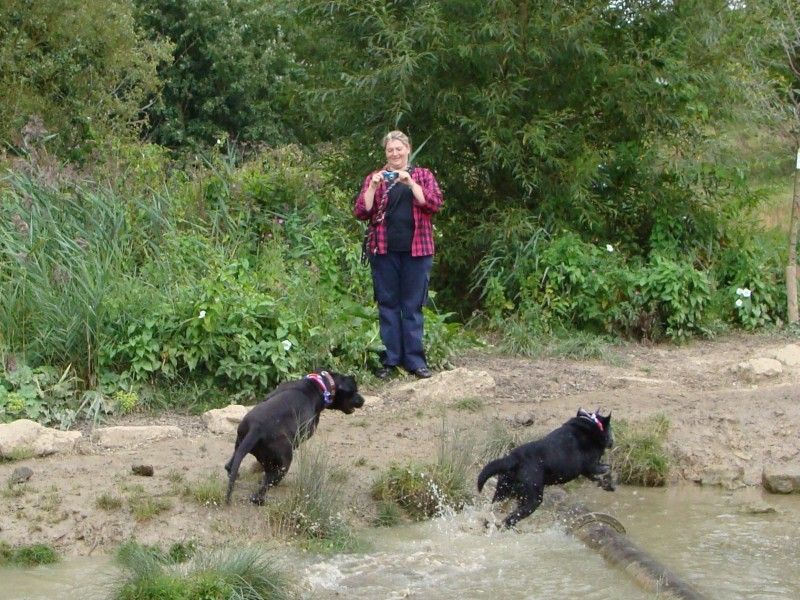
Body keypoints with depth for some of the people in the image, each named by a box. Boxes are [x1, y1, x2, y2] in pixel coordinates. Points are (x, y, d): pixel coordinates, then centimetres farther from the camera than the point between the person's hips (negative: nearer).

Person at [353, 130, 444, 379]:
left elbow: (434, 203, -7)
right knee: (387, 303, 3)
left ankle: (415, 359, 4)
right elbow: (360, 212, 2)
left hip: (416, 249, -1)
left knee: (413, 305, 1)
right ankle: (389, 360, 7)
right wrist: (373, 187, -12)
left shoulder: (423, 175, 9)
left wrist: (410, 183, -15)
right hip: (384, 249, 1)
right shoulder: (374, 178, 11)